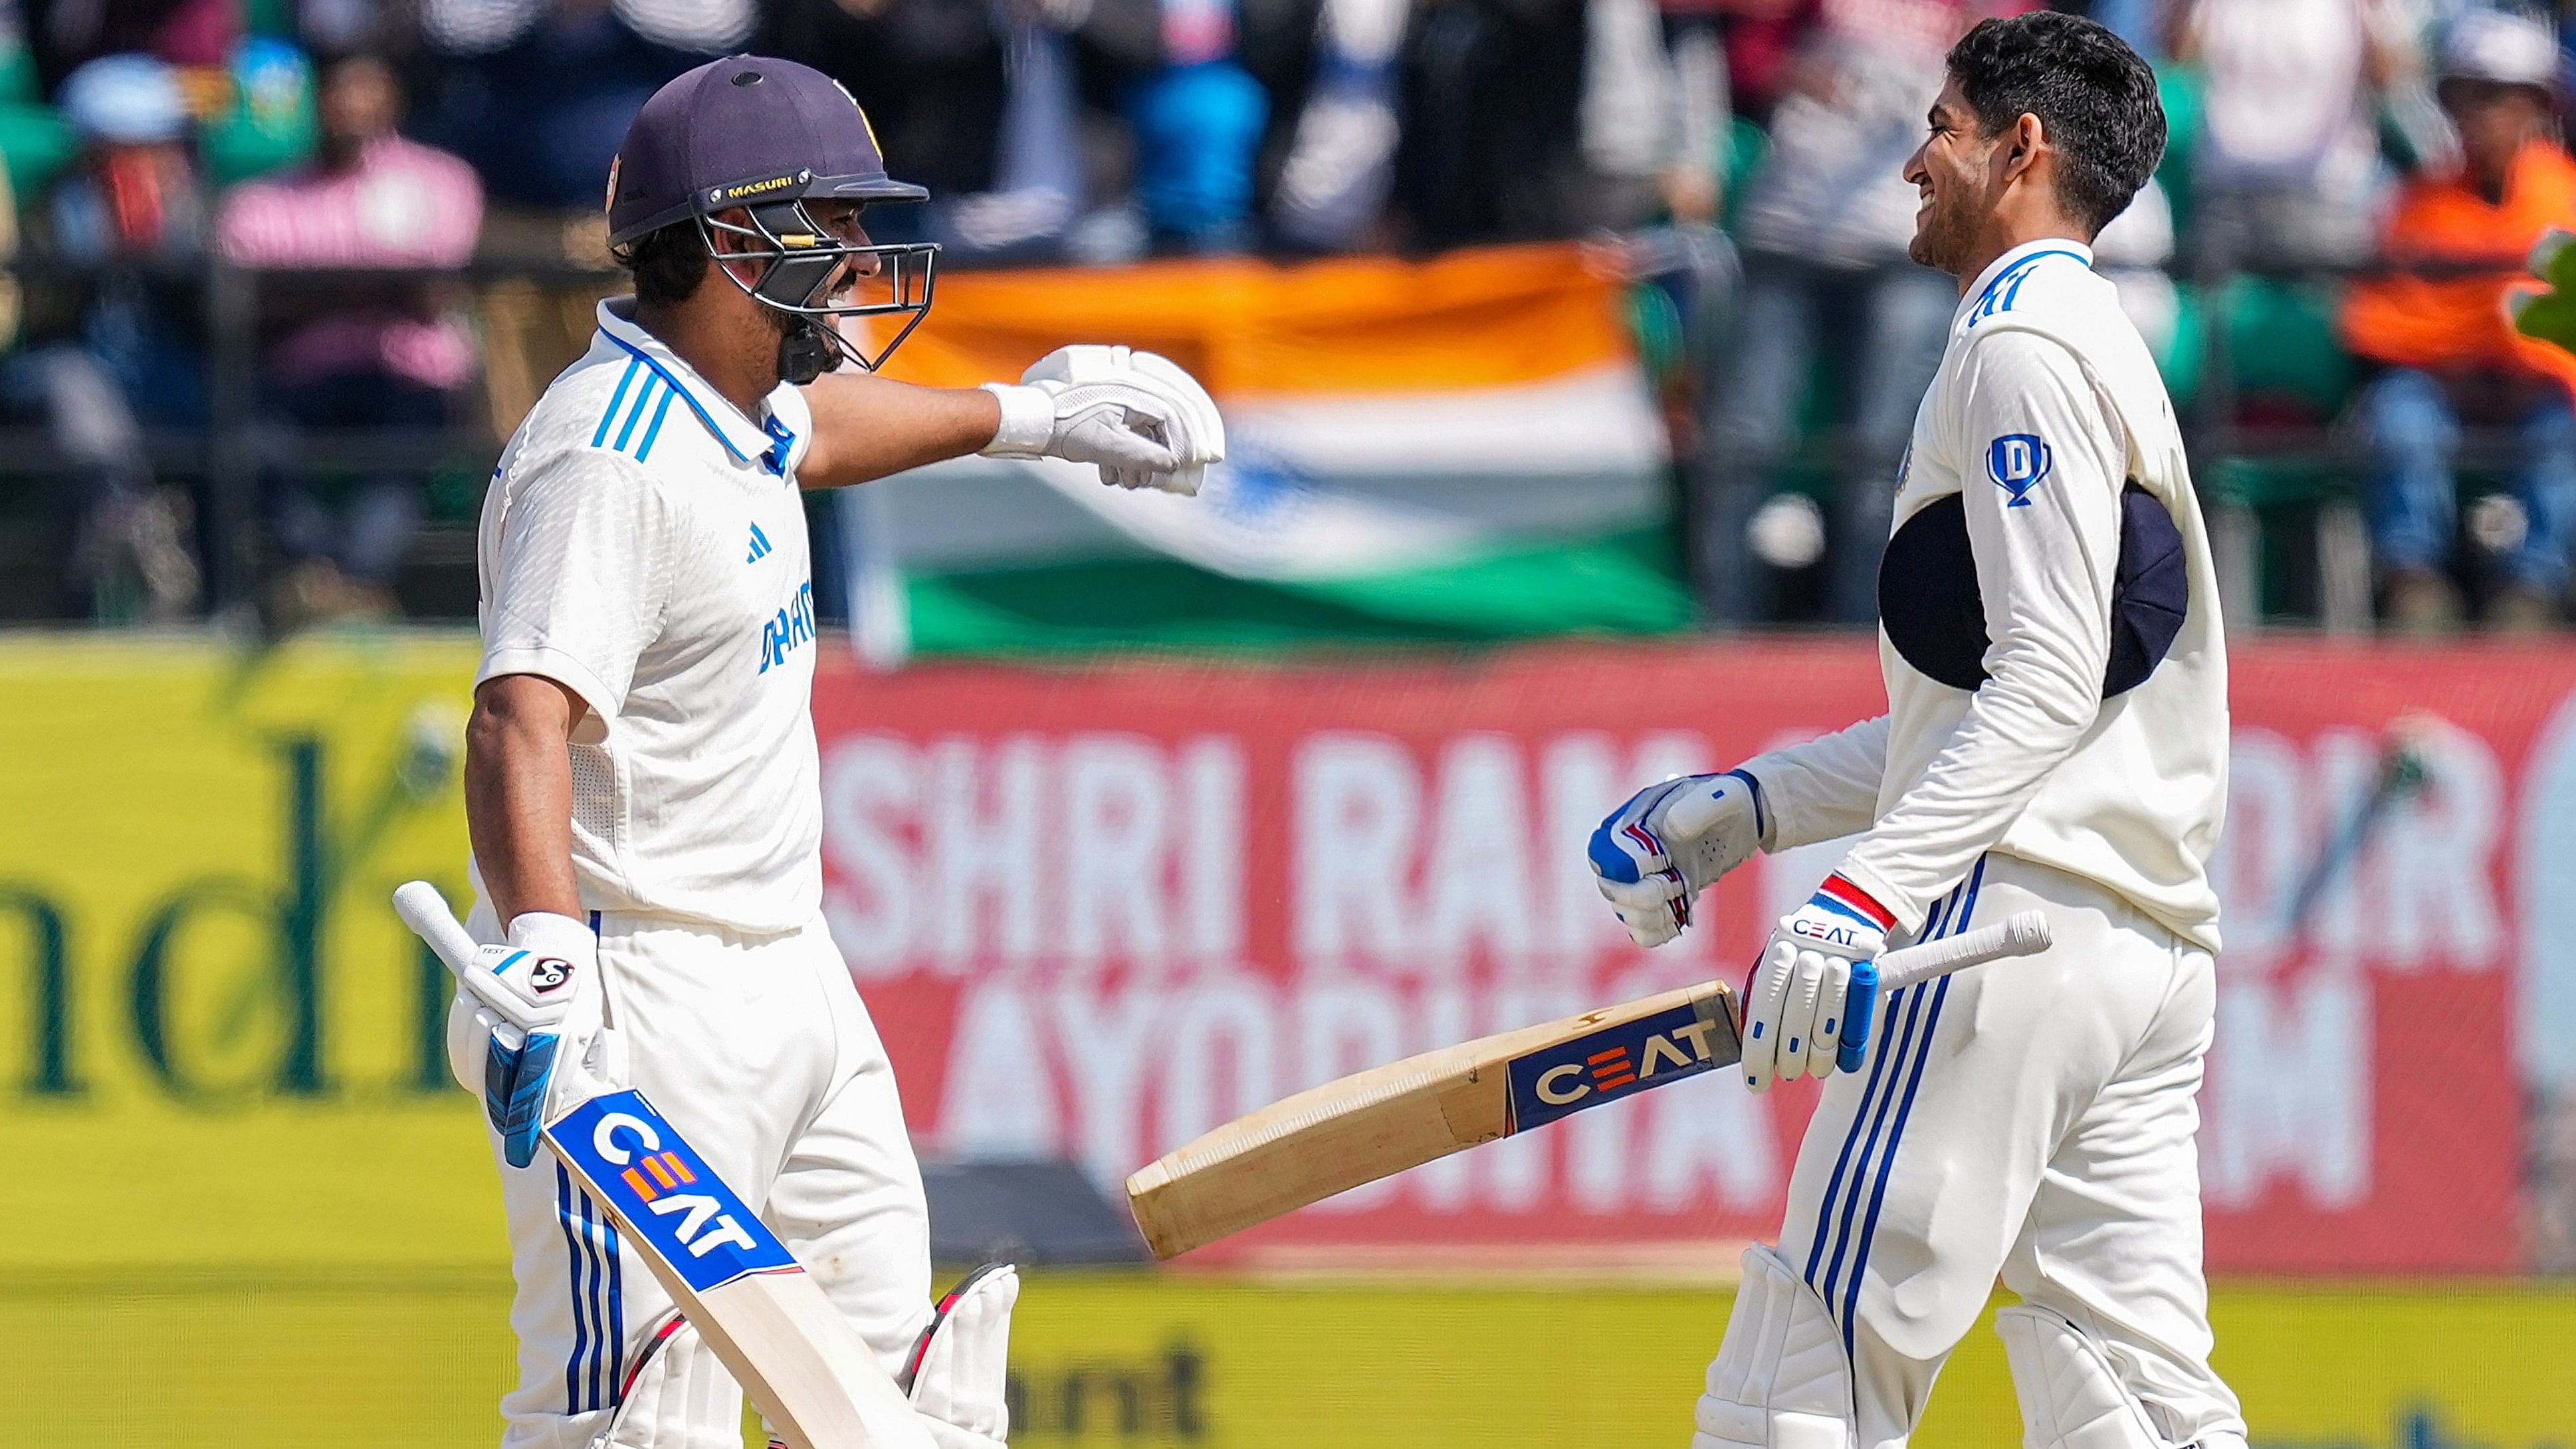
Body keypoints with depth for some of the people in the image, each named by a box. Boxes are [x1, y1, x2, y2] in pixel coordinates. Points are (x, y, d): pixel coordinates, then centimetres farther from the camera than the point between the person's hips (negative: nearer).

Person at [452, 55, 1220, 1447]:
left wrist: (1026, 417, 47)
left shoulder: (730, 402, 11)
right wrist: (545, 958, -49)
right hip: (647, 1005, -10)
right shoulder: (615, 461, -21)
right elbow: (521, 720, -34)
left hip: (787, 966, 10)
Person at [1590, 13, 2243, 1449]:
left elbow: (2045, 687, -16)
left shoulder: (2028, 348, -6)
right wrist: (1750, 807, 23)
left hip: (2015, 918, -10)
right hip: (2151, 947, 10)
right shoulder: (2105, 349, 25)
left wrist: (1868, 898, -24)